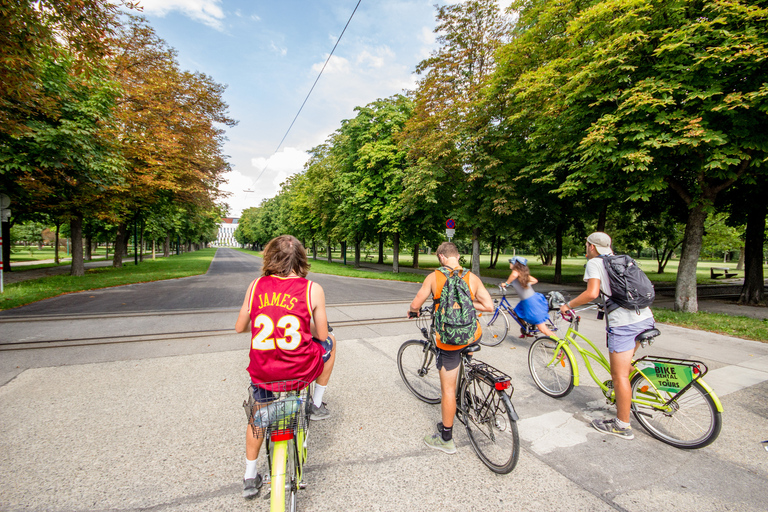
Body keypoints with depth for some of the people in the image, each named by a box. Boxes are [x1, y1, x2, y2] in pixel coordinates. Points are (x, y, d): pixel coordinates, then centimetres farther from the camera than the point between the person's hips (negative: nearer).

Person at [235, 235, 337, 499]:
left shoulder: (256, 286, -1)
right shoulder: (312, 289, -8)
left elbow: (239, 327, 10)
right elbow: (321, 335, -1)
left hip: (262, 371, 3)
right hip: (301, 369, -3)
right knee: (330, 342, 28)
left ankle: (250, 478, 45)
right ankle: (316, 405, 33)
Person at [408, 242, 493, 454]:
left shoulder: (434, 277, -8)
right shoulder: (472, 277, -2)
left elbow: (415, 304, -3)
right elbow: (489, 306, -2)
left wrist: (413, 311, 20)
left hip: (448, 341, -3)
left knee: (448, 389, 8)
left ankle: (446, 439, 23)